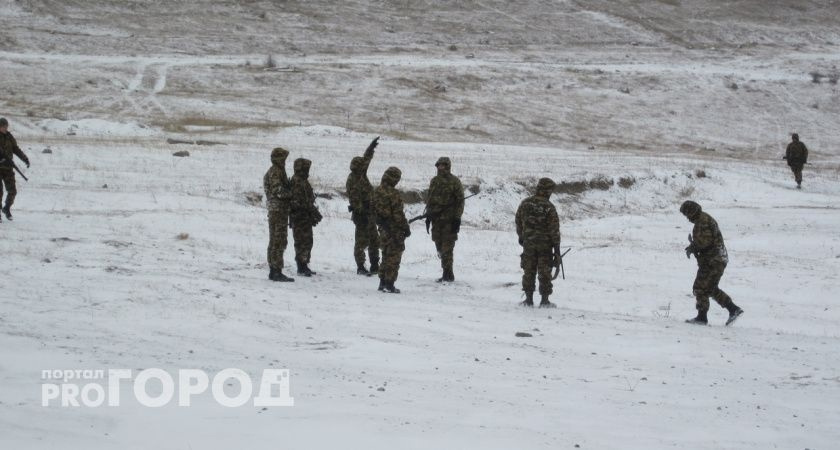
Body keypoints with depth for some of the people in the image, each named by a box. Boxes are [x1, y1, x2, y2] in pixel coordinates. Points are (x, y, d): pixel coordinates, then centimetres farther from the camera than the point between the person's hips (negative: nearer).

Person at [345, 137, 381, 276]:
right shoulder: (353, 180, -17)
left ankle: (375, 266, 20)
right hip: (362, 215, -10)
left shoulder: (361, 175, 9)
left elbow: (366, 159, 26)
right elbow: (355, 200, -22)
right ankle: (360, 268, -1)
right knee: (361, 241, -5)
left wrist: (371, 147, 26)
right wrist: (360, 214, -25)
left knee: (374, 240, 13)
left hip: (370, 213, 10)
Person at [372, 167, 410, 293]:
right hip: (395, 229, -8)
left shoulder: (376, 191, 5)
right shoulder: (393, 194, -21)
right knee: (394, 256, -1)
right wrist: (406, 228, -11)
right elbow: (398, 214, -20)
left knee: (386, 254, 18)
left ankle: (382, 282, 21)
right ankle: (389, 285, 0)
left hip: (383, 229, 8)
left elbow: (374, 210, 14)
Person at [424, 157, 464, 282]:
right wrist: (428, 215, 16)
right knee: (439, 246, 8)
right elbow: (429, 199, 21)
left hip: (449, 220, -6)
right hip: (436, 219, 6)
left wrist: (457, 218, -12)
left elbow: (460, 200, -6)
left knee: (447, 247, -7)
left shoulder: (455, 182, -4)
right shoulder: (434, 181, 13)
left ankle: (447, 274, -4)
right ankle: (447, 273, 15)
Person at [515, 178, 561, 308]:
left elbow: (518, 221, 10)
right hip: (545, 244, -3)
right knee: (545, 273, 4)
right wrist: (557, 247, -4)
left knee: (529, 272, 11)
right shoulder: (549, 207, -14)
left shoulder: (525, 203, 0)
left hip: (528, 243, 3)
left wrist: (521, 236, 25)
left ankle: (529, 299, 12)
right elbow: (554, 229, -11)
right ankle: (544, 300, 6)